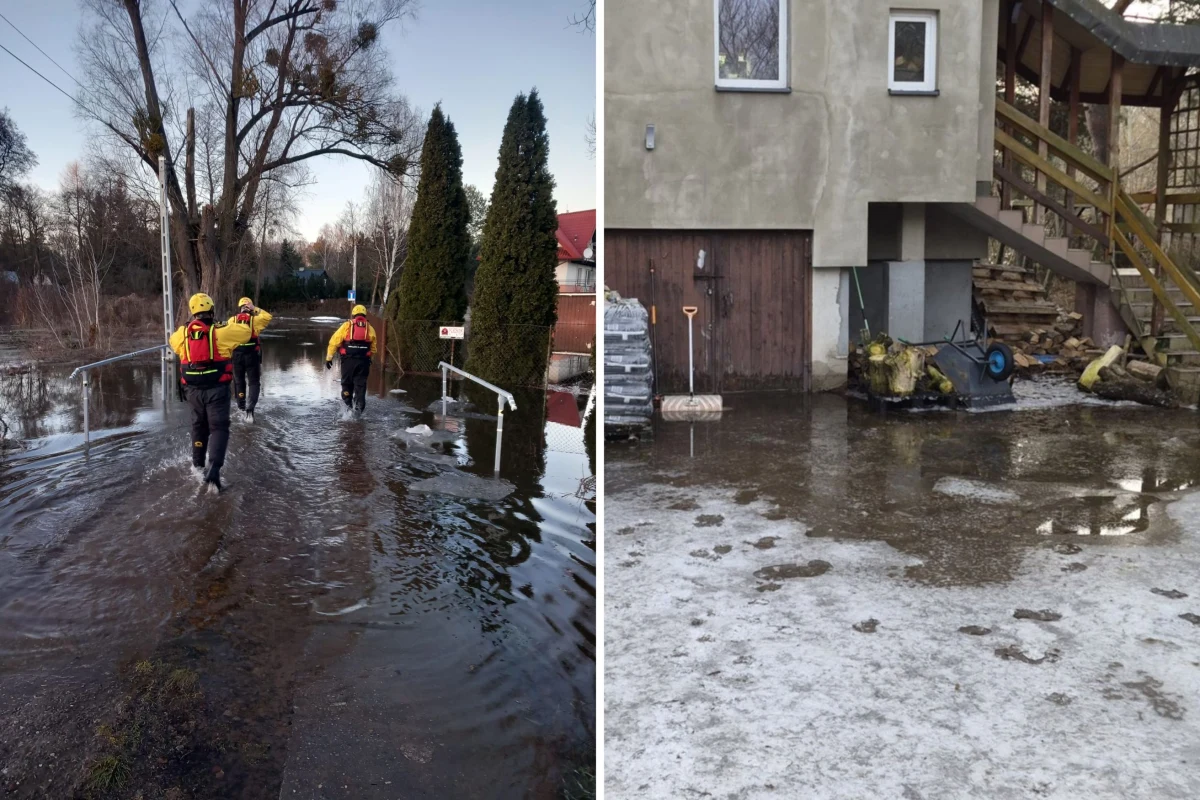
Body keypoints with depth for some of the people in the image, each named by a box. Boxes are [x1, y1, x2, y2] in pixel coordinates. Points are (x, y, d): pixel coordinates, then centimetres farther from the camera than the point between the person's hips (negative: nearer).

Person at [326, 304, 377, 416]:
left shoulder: (346, 326, 5)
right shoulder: (370, 328, 10)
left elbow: (334, 341, 0)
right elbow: (373, 347, 14)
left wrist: (329, 357, 4)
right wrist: (370, 358, 30)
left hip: (348, 360, -1)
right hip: (363, 361, 1)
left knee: (347, 383, 14)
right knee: (360, 385, 6)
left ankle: (348, 406, 11)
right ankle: (359, 407, -1)